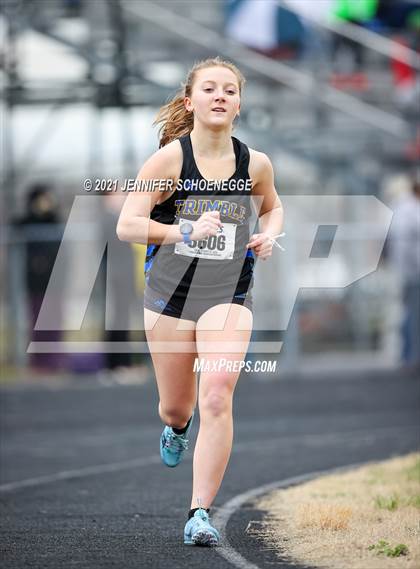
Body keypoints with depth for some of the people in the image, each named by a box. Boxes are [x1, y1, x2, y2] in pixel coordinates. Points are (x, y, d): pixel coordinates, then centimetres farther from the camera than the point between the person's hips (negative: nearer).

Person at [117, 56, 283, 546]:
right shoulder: (169, 159, -9)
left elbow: (272, 207, 22)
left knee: (216, 398, -19)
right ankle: (177, 428, 54)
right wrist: (186, 231, -25)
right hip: (169, 293, 0)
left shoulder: (255, 164, 0)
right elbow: (127, 225, -13)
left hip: (227, 295, 0)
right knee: (175, 406, 14)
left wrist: (269, 235, -1)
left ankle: (201, 513, -15)